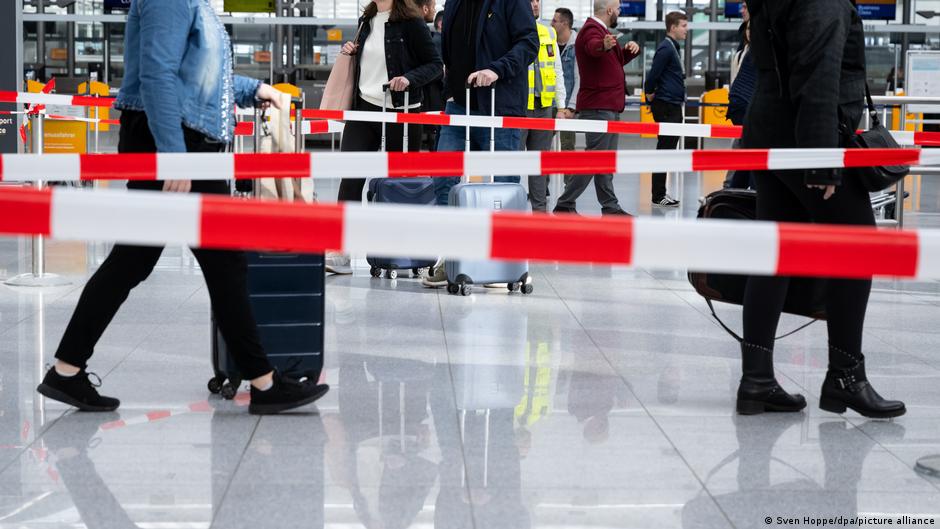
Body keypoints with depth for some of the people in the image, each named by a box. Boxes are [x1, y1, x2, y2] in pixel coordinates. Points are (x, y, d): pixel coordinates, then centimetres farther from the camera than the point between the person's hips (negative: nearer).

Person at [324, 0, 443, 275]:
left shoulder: (411, 22, -8)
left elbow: (435, 65, -7)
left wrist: (409, 79, -23)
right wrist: (352, 52, 7)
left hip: (400, 113, -5)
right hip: (364, 107, 5)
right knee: (350, 177, -8)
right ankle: (341, 251, -9)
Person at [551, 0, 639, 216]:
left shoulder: (601, 30, 20)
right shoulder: (592, 30, -13)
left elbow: (618, 60, 30)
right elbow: (593, 47, -38)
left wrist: (630, 49, 9)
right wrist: (604, 46, -61)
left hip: (608, 107, 11)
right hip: (598, 108, -11)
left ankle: (610, 207, 21)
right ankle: (565, 205, -9)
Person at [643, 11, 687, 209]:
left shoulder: (673, 47, 17)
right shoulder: (666, 48, -14)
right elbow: (653, 74, -19)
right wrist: (650, 94, -6)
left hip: (674, 107, 10)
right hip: (666, 106, -10)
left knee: (667, 150, 12)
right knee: (664, 150, -7)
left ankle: (660, 193, 18)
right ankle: (658, 196, -4)